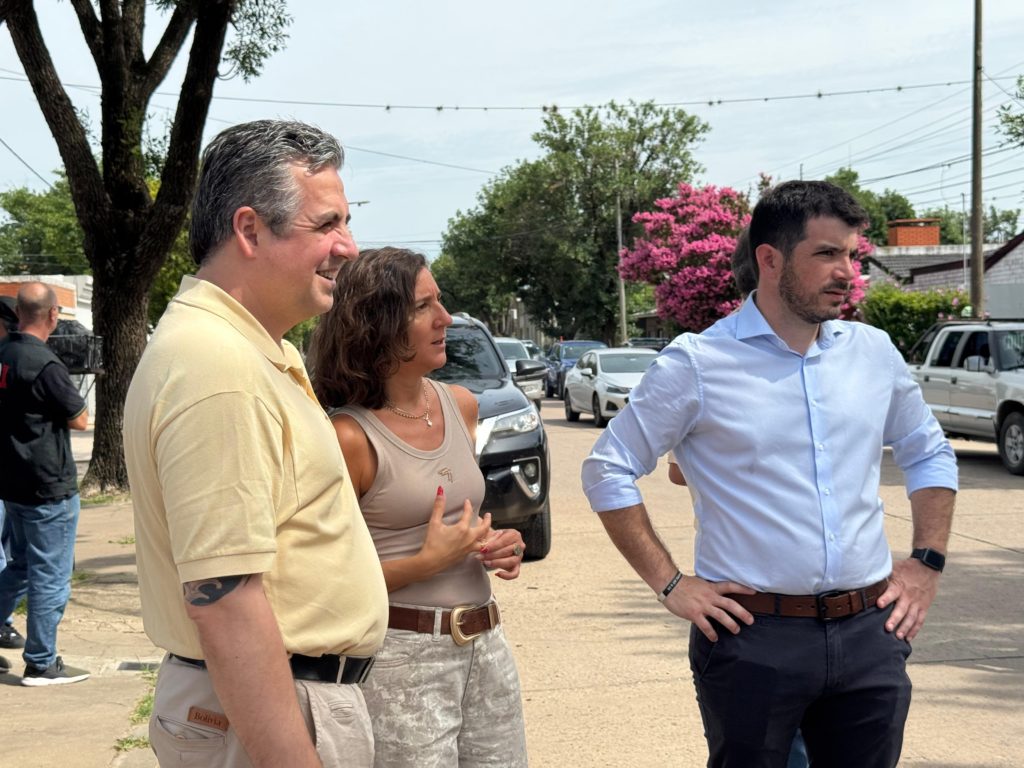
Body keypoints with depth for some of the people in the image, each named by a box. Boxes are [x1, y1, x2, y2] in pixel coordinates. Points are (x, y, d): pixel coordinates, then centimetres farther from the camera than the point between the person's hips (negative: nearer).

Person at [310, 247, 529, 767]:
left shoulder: (461, 406, 8)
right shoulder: (350, 436, -13)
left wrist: (498, 547, 4)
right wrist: (427, 563, -19)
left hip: (485, 643, 7)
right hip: (402, 652, -7)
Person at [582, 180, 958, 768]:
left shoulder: (874, 352, 7)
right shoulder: (700, 363, -7)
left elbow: (930, 455, 21)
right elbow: (608, 471, -2)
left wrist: (928, 564, 11)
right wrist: (669, 584, -6)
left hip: (870, 634, 4)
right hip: (753, 638, -4)